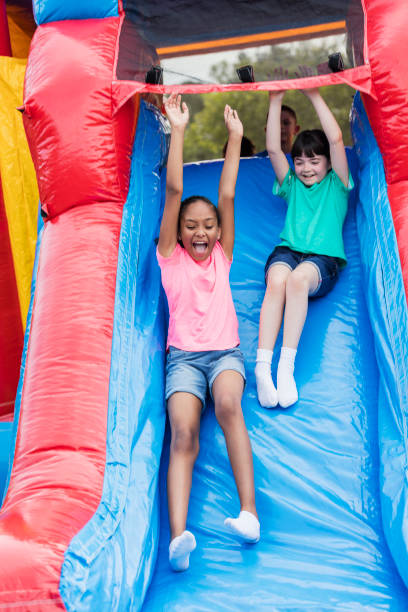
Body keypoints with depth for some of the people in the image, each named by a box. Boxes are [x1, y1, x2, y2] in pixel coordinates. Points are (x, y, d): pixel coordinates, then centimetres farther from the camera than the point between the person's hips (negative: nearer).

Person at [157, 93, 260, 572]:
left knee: (227, 406, -32)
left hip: (225, 352, 1)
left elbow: (227, 196, 12)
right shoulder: (171, 258, 11)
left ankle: (249, 512, -37)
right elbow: (173, 192, 4)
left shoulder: (222, 257, 17)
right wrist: (178, 130, 2)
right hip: (183, 355, -1)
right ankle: (178, 536, -41)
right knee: (183, 433, -24)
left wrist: (235, 137, 12)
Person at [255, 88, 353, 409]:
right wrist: (276, 101, 11)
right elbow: (273, 149, 16)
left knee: (299, 278, -38)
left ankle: (287, 365, -43)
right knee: (277, 280, -35)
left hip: (324, 258, -2)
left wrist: (315, 96, 7)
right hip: (287, 250, 2)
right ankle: (263, 367, -46)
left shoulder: (337, 185, 20)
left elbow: (336, 139, 7)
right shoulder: (292, 186, 28)